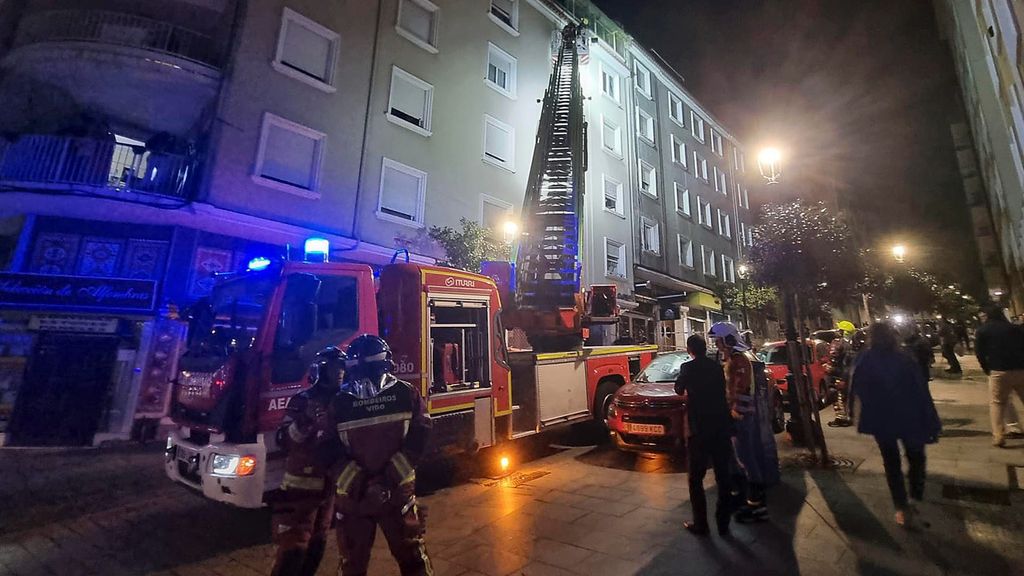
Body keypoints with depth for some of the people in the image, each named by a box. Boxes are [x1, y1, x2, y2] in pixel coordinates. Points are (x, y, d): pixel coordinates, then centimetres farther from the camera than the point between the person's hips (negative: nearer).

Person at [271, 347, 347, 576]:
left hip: (328, 486, 6)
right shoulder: (302, 400, -11)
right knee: (293, 547, -6)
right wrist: (306, 421, -35)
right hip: (302, 486, -6)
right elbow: (284, 441, -21)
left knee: (317, 544, 17)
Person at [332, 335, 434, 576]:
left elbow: (417, 439, -10)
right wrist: (357, 480, -19)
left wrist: (391, 476, -18)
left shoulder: (405, 394, -7)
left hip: (397, 492, -1)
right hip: (353, 495, 1)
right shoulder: (340, 402, -5)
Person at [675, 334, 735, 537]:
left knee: (696, 479, 7)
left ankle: (700, 524, 10)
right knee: (723, 477, 14)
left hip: (698, 429, -4)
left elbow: (679, 390, 3)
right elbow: (722, 392, 10)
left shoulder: (688, 368, -10)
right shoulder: (716, 366, 3)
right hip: (721, 427, 5)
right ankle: (723, 523, 21)